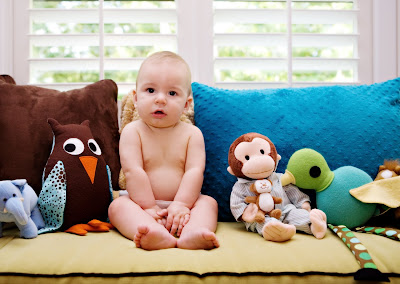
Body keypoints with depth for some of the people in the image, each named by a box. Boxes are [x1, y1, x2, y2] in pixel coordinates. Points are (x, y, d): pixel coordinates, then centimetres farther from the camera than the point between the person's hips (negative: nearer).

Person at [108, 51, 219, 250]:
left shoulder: (192, 133, 0)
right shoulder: (132, 131, -4)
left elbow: (194, 171, -10)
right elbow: (133, 171, -13)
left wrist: (181, 204, -21)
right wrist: (148, 207, -20)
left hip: (182, 203, 2)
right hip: (143, 205, -1)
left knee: (208, 202, -19)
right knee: (117, 205, -26)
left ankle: (191, 232, -49)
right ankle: (158, 235, -52)